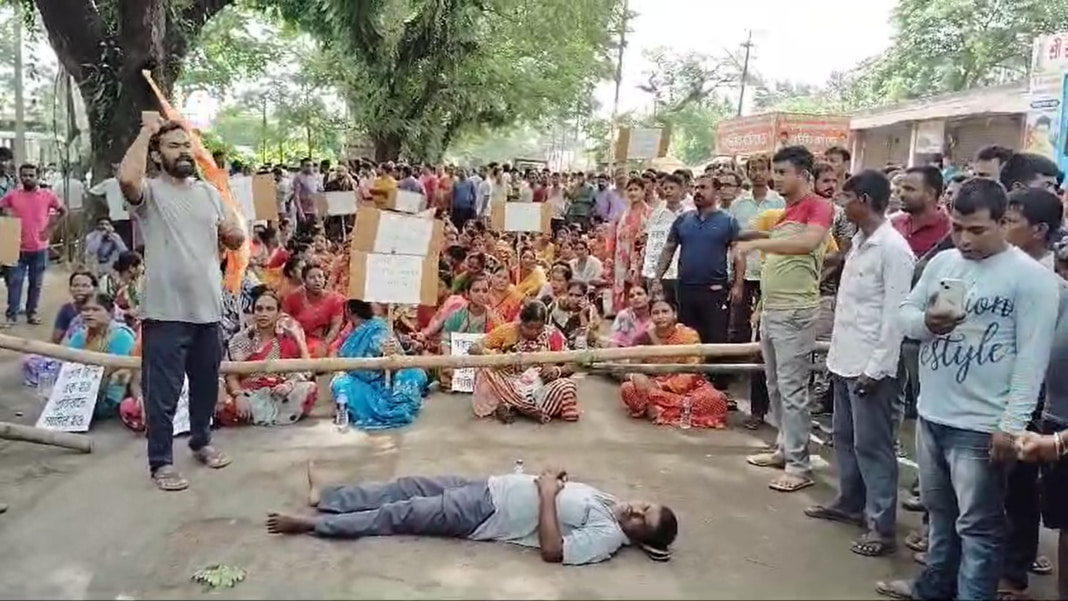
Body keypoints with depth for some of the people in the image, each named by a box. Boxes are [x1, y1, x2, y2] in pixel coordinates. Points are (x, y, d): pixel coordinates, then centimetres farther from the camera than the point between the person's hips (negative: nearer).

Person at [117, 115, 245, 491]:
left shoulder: (208, 192, 11)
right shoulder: (150, 192, -6)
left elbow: (235, 241, 15)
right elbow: (127, 177, -31)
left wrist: (233, 231, -10)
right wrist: (147, 130, -18)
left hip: (208, 309, 6)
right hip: (165, 312, -5)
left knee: (206, 384, 19)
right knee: (162, 392, 1)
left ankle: (201, 441, 38)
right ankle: (161, 462, 13)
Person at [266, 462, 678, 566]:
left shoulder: (606, 538, -20)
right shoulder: (609, 503, 5)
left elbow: (552, 549, -29)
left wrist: (547, 495, -25)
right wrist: (553, 482, -1)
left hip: (485, 515, -8)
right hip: (491, 489, 8)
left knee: (400, 515, -5)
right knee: (411, 487, 10)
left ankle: (313, 524, 6)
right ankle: (327, 495, 25)